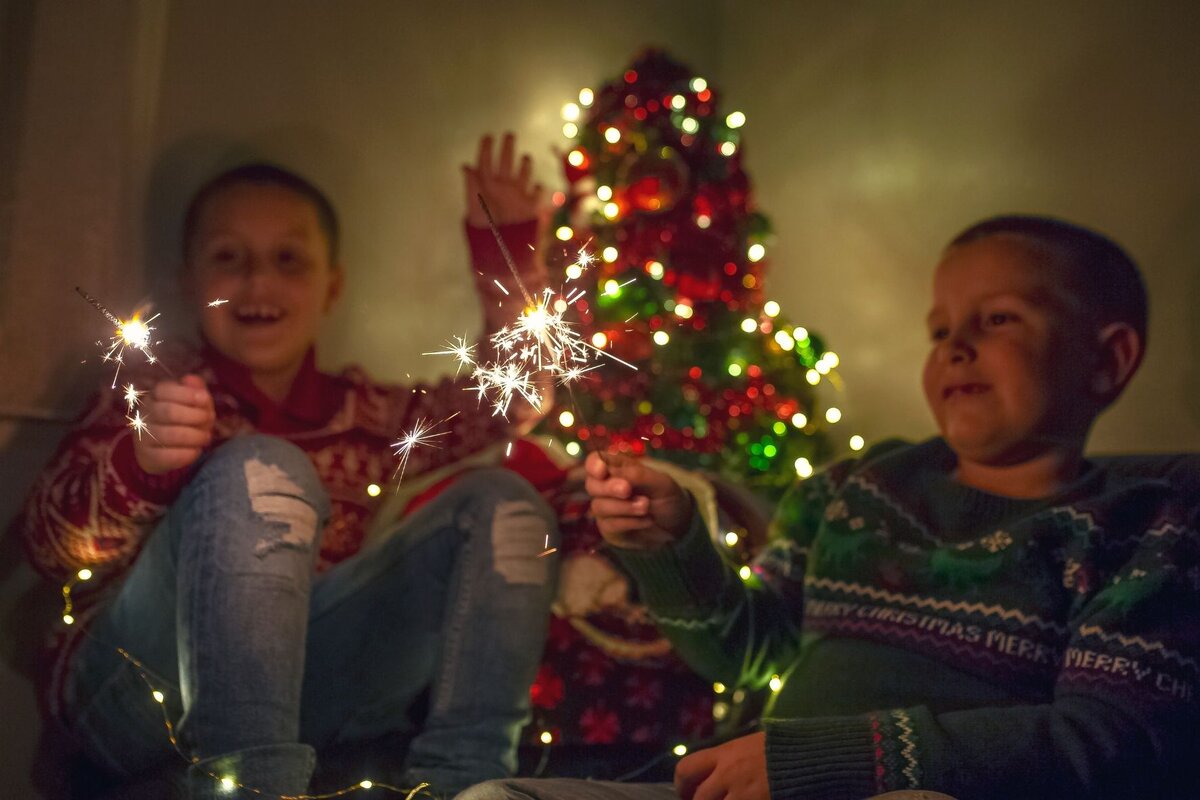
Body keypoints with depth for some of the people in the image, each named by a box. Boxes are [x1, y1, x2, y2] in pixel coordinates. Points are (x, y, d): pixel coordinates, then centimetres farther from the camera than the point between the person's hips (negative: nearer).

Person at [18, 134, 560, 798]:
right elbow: (52, 545, -4)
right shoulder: (155, 391, 9)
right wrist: (141, 462, -25)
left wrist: (507, 248, 8)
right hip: (134, 690, -4)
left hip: (299, 700, 4)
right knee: (259, 470, -29)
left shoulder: (361, 415, 21)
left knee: (502, 503, -3)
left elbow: (514, 401, 18)